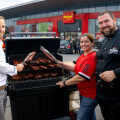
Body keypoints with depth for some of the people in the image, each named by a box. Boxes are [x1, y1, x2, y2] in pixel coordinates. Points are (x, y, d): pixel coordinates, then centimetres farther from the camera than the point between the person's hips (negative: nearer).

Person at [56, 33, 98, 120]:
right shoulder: (83, 55, 7)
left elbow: (81, 77, -28)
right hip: (83, 92, 9)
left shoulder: (92, 57, -24)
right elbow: (77, 69, 18)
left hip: (90, 94, -9)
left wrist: (64, 83, -17)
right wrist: (64, 65, 6)